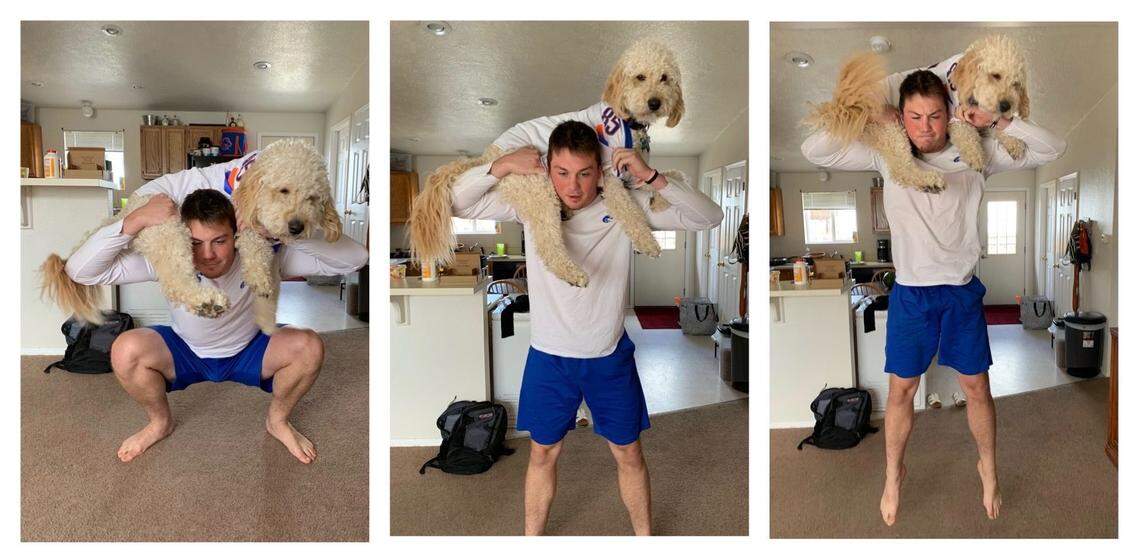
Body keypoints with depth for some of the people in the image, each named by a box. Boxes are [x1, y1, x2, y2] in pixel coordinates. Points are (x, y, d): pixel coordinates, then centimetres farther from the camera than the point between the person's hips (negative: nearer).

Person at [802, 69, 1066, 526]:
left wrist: (996, 121, -11)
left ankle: (988, 467, 39)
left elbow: (1052, 149, -2)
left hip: (962, 291, 1)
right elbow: (813, 151, -11)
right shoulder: (887, 155, -6)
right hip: (910, 292, -1)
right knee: (902, 388, 10)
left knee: (976, 385, 14)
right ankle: (894, 473, 31)